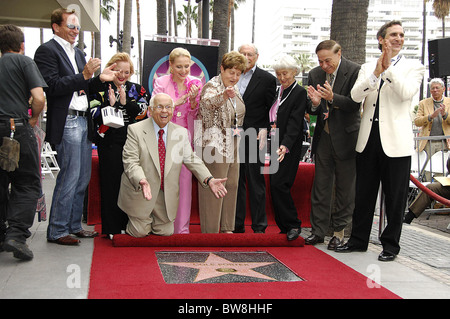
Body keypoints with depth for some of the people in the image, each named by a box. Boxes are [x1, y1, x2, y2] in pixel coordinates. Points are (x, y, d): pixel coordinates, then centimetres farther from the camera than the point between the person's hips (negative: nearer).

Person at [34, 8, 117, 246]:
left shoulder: (78, 53, 20)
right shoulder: (47, 51, -5)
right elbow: (53, 86, -16)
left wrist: (100, 79, 3)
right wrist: (83, 76, -20)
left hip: (83, 121, 9)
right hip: (66, 123, -8)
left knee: (83, 177, 11)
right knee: (70, 177, -7)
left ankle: (74, 226, 22)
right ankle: (57, 231, 5)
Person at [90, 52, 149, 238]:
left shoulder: (137, 90, 14)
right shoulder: (101, 89, 7)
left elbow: (144, 113, 0)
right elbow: (95, 114, -1)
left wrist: (125, 102, -11)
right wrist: (110, 104, -15)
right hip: (110, 141, -2)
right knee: (111, 181, -5)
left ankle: (129, 224, 7)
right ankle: (112, 227, 2)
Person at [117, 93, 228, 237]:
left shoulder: (181, 132, 2)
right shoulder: (135, 130, -11)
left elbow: (191, 159, 2)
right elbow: (131, 162, -18)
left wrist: (209, 179, -14)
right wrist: (141, 180, -38)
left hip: (167, 197, 4)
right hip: (140, 193, -3)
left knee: (166, 233, 12)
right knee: (140, 233, 4)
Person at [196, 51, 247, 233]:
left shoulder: (234, 88, 13)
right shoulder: (212, 86, -13)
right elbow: (208, 102, -38)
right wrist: (224, 95, -56)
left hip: (233, 145, 9)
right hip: (215, 144, -9)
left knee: (231, 185, 13)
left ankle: (226, 227, 24)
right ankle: (210, 231, 3)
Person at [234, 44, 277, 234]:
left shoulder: (267, 79, 1)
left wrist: (264, 129, -11)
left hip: (254, 136, -4)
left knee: (256, 181, 0)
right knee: (236, 180, 8)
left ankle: (259, 225, 8)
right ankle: (237, 224, 16)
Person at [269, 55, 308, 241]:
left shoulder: (299, 93, -7)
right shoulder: (278, 91, 16)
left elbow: (295, 122, -17)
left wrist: (285, 145, -27)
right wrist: (271, 126, 4)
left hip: (289, 147, -8)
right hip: (275, 145, 8)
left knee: (279, 184, -14)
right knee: (275, 185, 6)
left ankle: (294, 225, -1)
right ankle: (284, 227, 15)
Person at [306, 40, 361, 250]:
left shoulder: (354, 71, -11)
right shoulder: (315, 74, 3)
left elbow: (355, 104, -15)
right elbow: (310, 109, 5)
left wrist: (332, 98, -30)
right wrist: (314, 104, -18)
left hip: (346, 138, -4)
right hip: (323, 137, 4)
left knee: (344, 188, 5)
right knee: (320, 186, 8)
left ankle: (339, 232, 17)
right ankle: (318, 230, 17)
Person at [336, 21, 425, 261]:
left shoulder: (413, 67, 4)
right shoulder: (367, 68, 12)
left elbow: (406, 92, -14)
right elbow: (355, 96, -4)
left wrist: (388, 68, -16)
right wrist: (376, 72, -15)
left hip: (396, 141, -3)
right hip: (368, 139, 3)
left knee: (395, 196, 3)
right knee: (363, 193, 11)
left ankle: (390, 245, 16)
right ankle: (358, 240, 23)